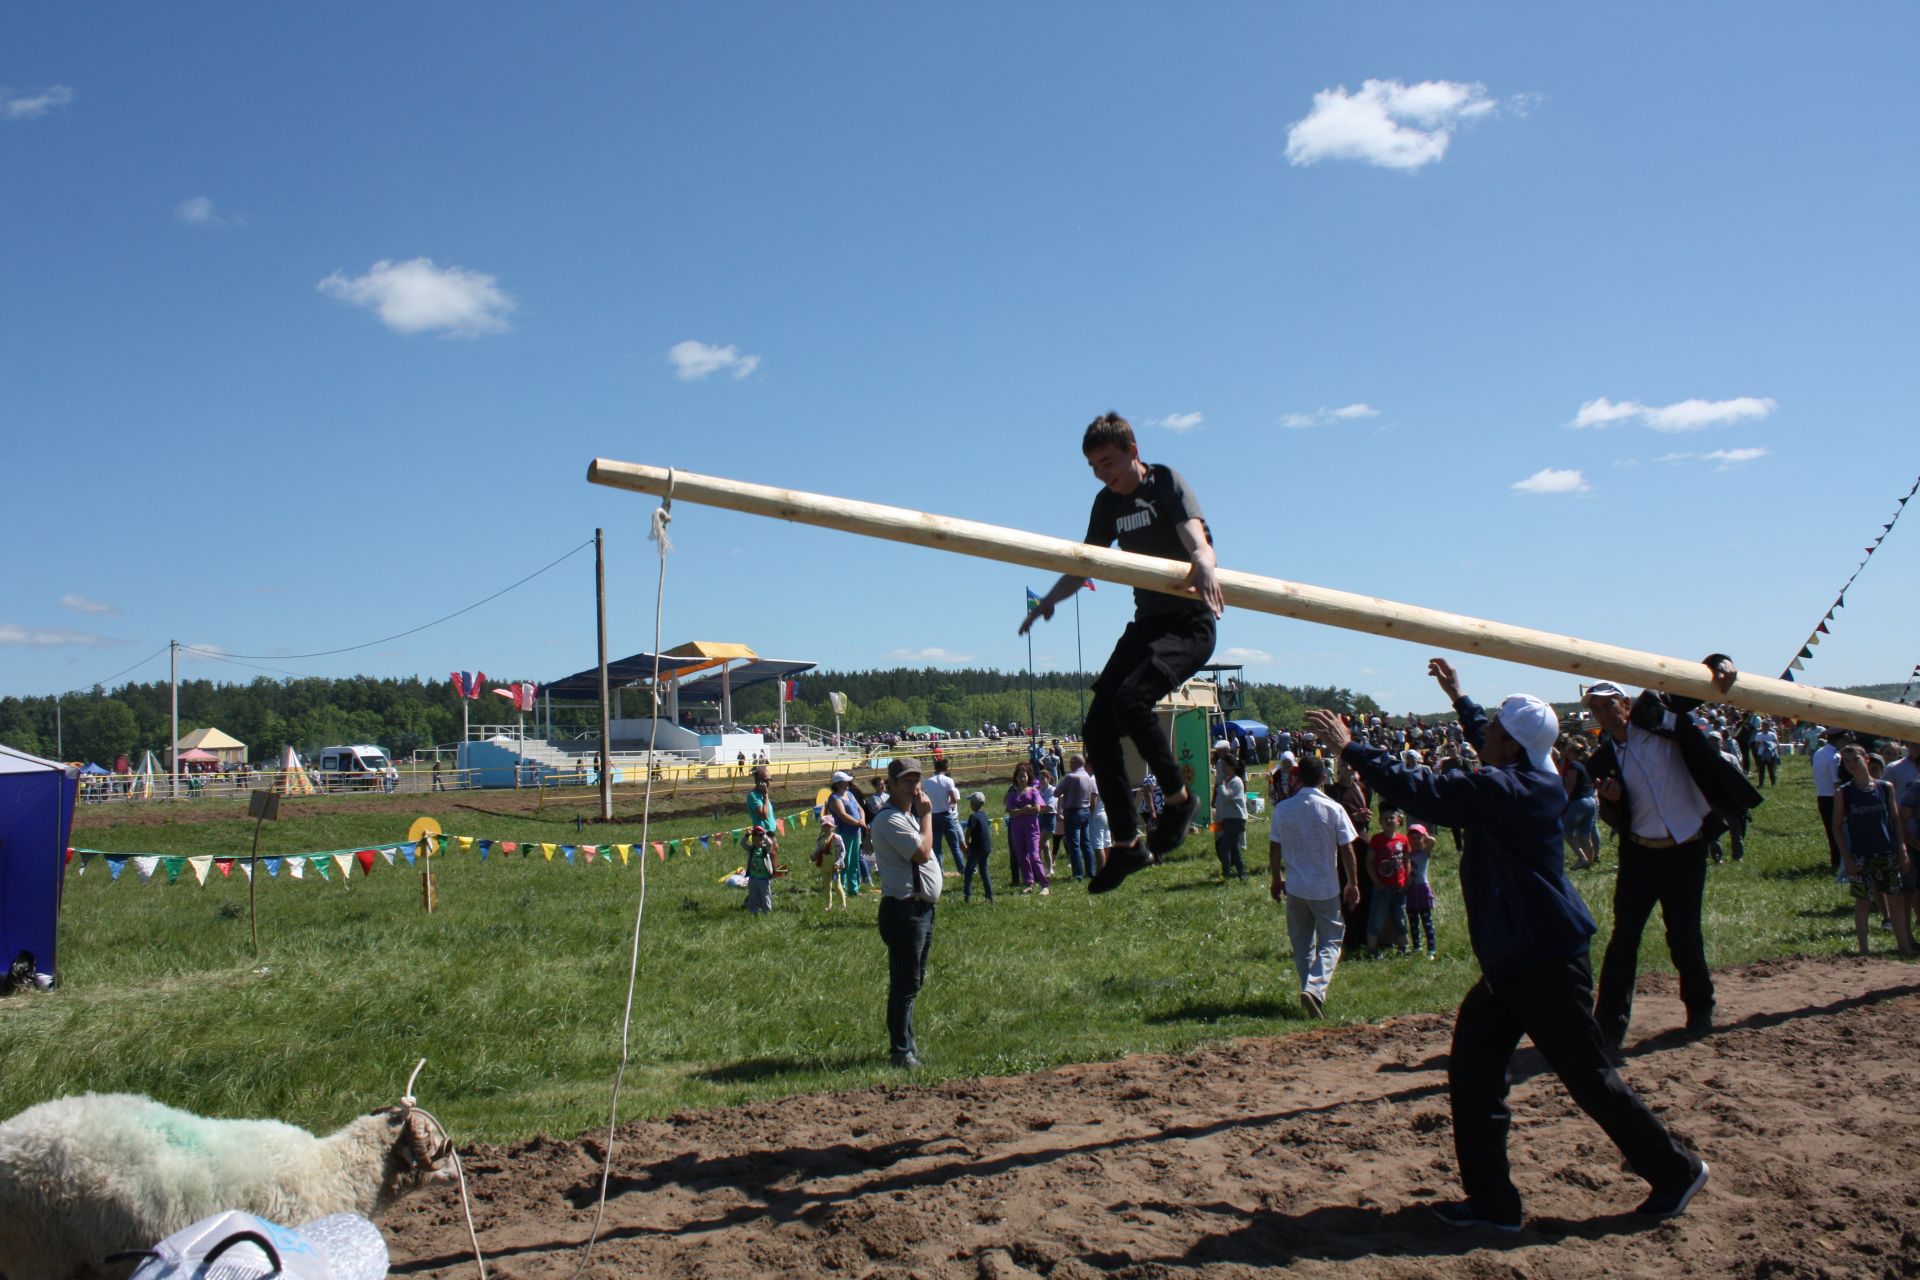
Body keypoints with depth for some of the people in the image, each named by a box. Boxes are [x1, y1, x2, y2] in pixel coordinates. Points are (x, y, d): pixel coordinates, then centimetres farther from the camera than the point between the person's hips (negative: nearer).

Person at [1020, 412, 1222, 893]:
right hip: (1146, 623, 7)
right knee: (1097, 727, -4)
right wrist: (1050, 598, 13)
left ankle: (1178, 797, -9)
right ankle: (1127, 843, 5)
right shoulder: (1108, 503, 10)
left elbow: (1197, 537, -27)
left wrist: (1204, 566, -49)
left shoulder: (1166, 482, -9)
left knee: (1130, 699, -31)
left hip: (1190, 623, -7)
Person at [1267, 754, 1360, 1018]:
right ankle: (1316, 988, -13)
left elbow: (1274, 849, 1)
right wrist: (1353, 883, 5)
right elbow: (1347, 850, -6)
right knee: (1330, 941, 6)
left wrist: (1276, 879, 15)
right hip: (1326, 888, -2)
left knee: (1302, 944, 16)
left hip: (1295, 887, 2)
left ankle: (1310, 990, 21)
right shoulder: (1333, 809, -11)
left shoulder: (1282, 809, -4)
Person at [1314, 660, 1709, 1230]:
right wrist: (1459, 698, 39)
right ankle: (1492, 1199, 13)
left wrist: (1349, 748, -17)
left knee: (1591, 1079, 4)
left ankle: (1675, 1170, 23)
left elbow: (1419, 792, -24)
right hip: (1515, 960, 10)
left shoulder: (1502, 789, -21)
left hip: (1546, 963, -10)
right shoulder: (1536, 779, 7)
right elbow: (1493, 745, 29)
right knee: (1472, 1071, 8)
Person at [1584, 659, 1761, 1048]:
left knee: (1685, 936, 6)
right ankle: (1609, 1026, 1)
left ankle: (1700, 1008, 32)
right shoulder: (1604, 759, 2)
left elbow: (1701, 679, -5)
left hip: (1686, 851, -1)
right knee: (1624, 938, -3)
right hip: (1640, 854, 1)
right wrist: (1611, 800, -20)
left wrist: (1722, 664, -26)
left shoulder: (1658, 714, -3)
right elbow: (1615, 820, 1)